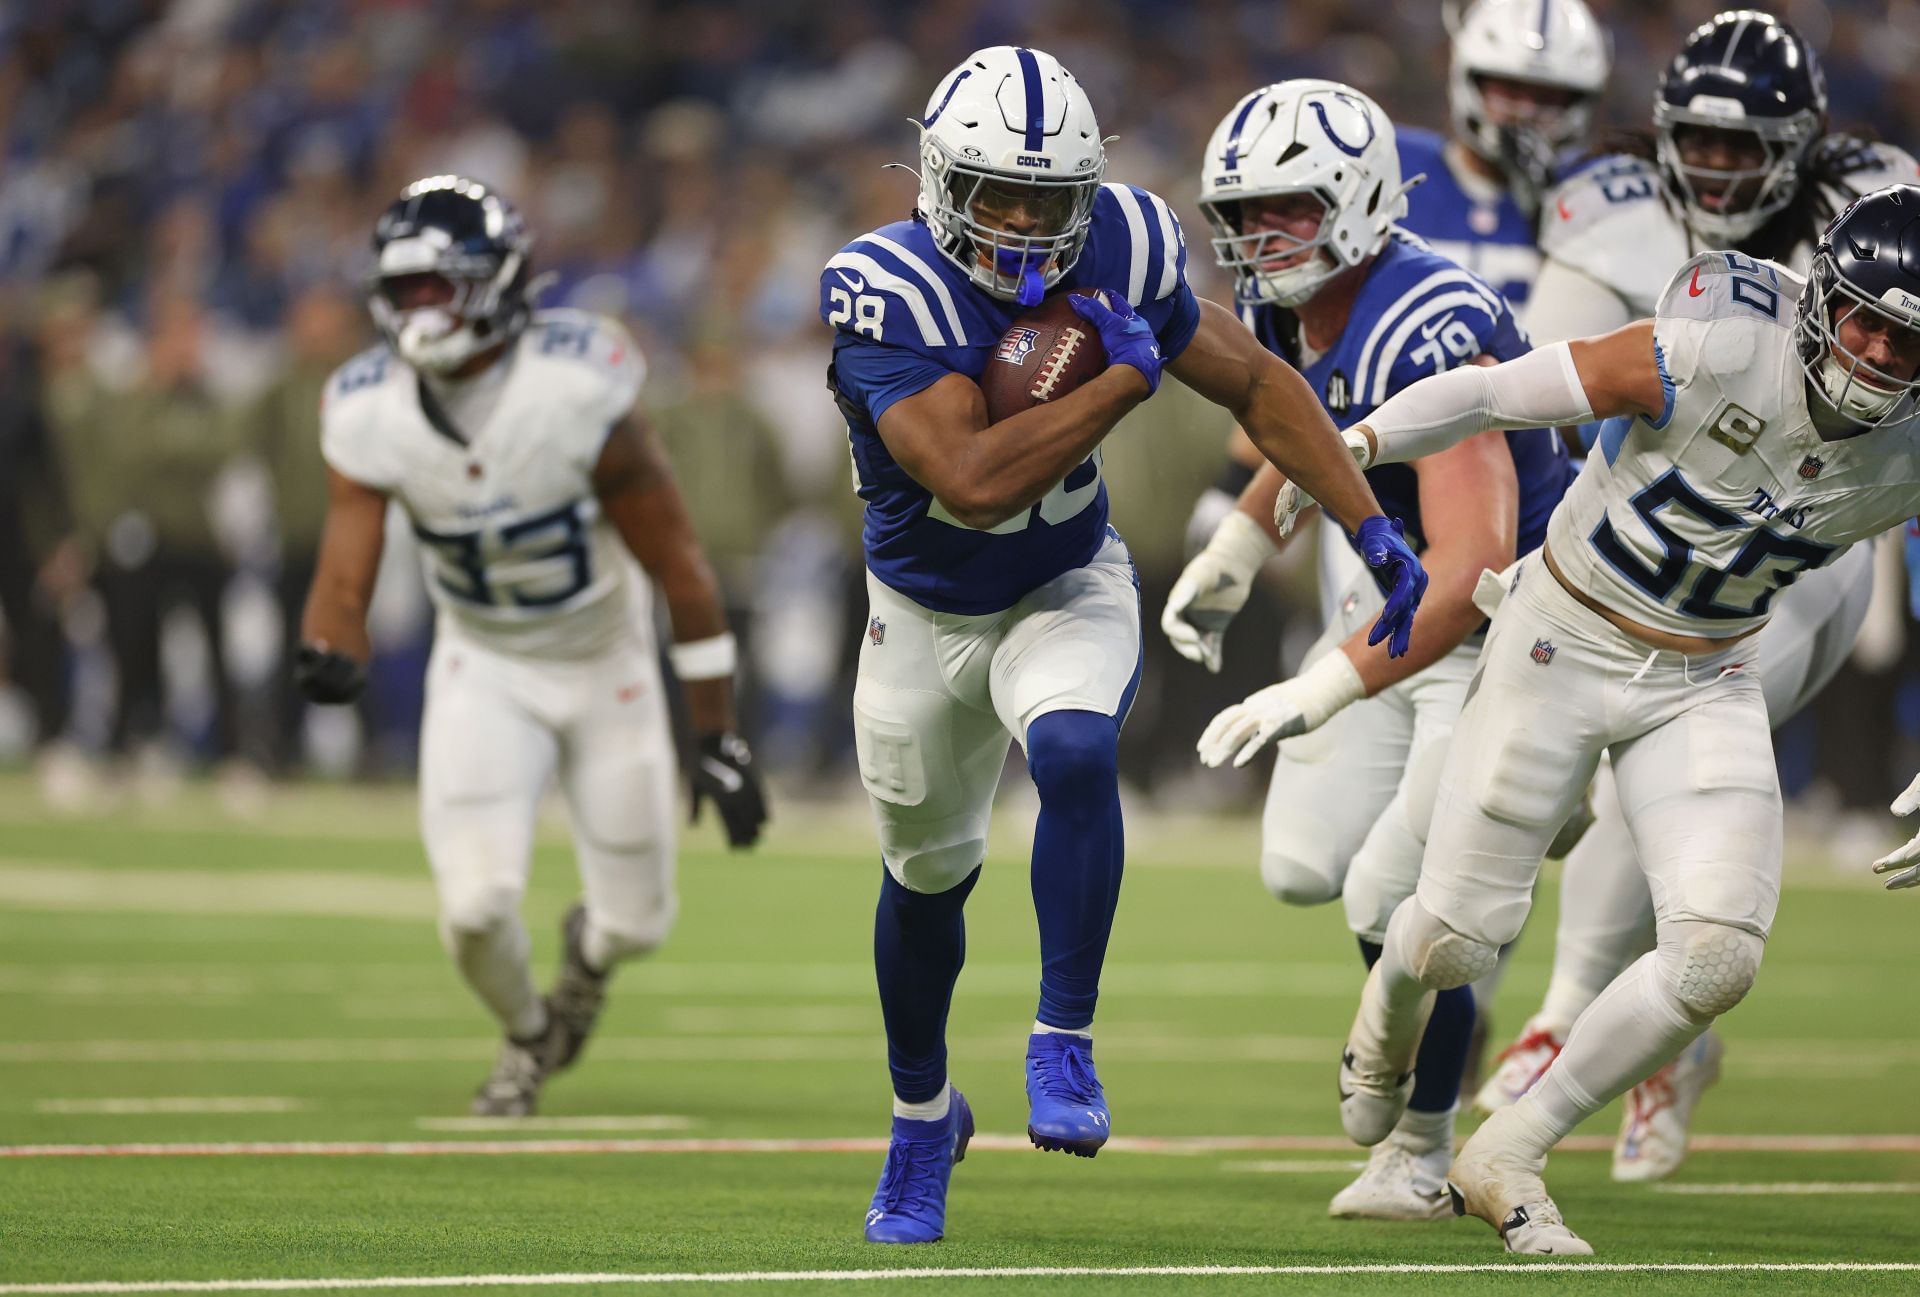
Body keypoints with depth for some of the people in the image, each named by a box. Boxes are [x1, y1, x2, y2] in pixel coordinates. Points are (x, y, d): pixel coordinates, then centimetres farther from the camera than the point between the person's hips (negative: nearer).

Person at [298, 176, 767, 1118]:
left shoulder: (577, 395, -28)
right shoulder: (372, 416, -17)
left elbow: (679, 570, -20)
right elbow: (344, 575, -19)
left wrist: (719, 739, -17)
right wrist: (328, 654, -44)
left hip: (604, 666, -1)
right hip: (484, 671, 2)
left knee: (635, 921, 4)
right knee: (476, 905, -15)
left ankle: (588, 955, 44)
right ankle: (526, 1036, 20)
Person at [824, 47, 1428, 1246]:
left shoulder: (1121, 254, -19)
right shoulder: (891, 291, -30)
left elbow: (1257, 383, -4)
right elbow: (974, 477, -40)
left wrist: (1373, 528, -10)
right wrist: (1126, 377, -34)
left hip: (1067, 593, 1)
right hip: (925, 610, -1)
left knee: (1074, 753, -31)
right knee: (928, 871, 15)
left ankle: (1065, 1044, -18)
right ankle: (923, 1115, 40)